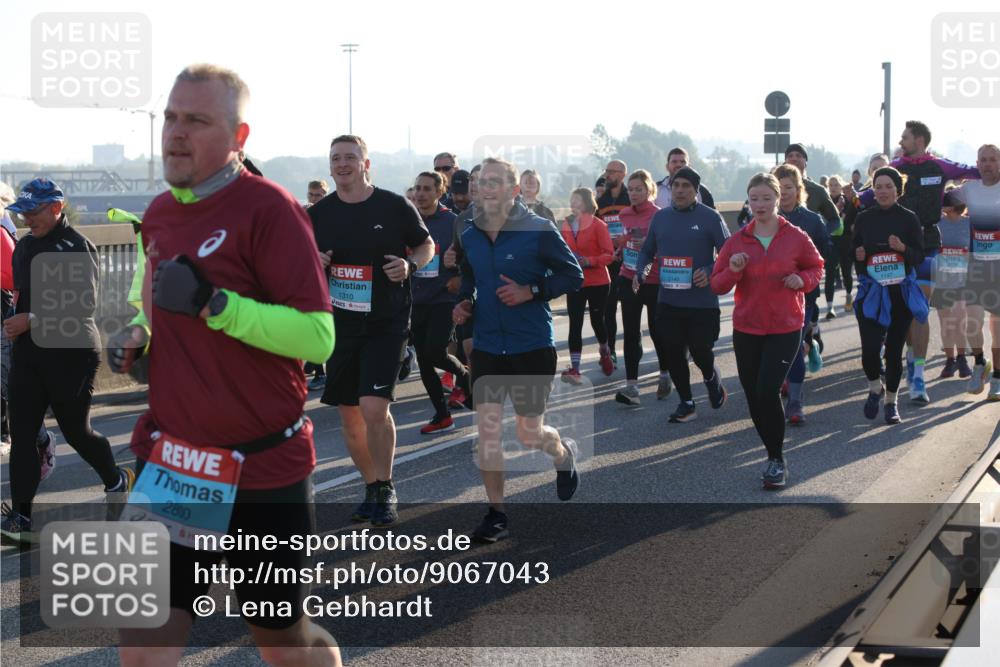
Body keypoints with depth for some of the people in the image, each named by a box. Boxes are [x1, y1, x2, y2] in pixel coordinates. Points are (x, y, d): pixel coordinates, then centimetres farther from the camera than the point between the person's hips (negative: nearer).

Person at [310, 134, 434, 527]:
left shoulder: (395, 207, -4)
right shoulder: (319, 214, 5)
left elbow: (426, 245, 8)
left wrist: (410, 265, -13)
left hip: (386, 324, -4)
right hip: (339, 323, 4)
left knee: (374, 408, -16)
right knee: (349, 414, 8)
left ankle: (385, 489, 4)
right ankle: (372, 489, 26)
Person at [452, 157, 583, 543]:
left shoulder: (539, 231, -10)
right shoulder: (470, 236, 5)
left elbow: (574, 276, -7)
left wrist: (531, 291, -19)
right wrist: (464, 303, 2)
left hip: (532, 347, -4)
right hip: (487, 347, 4)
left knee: (530, 434, 3)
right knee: (487, 428, -2)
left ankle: (564, 454, 39)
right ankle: (496, 514, 9)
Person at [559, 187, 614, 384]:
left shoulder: (598, 225, -10)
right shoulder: (566, 225, 5)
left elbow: (609, 254, -12)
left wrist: (590, 261, -27)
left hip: (597, 282, -3)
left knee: (597, 321, 10)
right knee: (575, 325, -5)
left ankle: (605, 355, 39)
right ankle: (574, 369, -7)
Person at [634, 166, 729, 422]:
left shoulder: (710, 217, -6)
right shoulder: (660, 217, 7)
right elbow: (647, 250, 18)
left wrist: (710, 272, -22)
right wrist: (640, 271, 0)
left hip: (702, 302, -4)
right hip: (668, 302, 4)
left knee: (700, 351, 3)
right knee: (673, 353, 6)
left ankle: (712, 379, 37)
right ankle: (686, 403, 22)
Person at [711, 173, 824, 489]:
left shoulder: (796, 237, -1)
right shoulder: (737, 241, 3)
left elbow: (816, 267, 13)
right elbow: (717, 285, 4)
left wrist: (803, 280, -9)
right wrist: (733, 271, -17)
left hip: (785, 329, -3)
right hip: (746, 329, 3)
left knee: (768, 391, -15)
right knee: (754, 397, 7)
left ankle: (777, 460, -1)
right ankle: (774, 454, 26)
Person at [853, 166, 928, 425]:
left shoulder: (909, 218, 0)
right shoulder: (864, 218, 4)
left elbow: (919, 256, -1)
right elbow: (854, 255, 11)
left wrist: (903, 248, -20)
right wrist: (858, 256, -11)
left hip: (901, 292, 0)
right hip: (871, 292, 0)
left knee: (894, 349, 5)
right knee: (870, 348, -13)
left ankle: (891, 402, 22)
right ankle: (875, 387, 17)